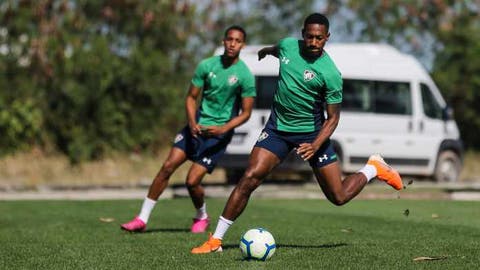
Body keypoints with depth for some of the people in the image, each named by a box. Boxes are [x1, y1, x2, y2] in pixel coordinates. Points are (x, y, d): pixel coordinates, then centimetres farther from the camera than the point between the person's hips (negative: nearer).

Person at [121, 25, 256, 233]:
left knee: (192, 181, -11)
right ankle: (142, 218, 0)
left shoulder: (245, 76, -11)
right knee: (167, 167, -7)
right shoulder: (207, 65, -2)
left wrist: (223, 129, -21)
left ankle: (202, 217, 20)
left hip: (219, 133, -4)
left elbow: (246, 113, -7)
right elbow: (191, 97, 5)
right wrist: (192, 122, -12)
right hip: (198, 125, 4)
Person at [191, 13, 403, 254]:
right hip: (278, 127, 3)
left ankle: (373, 168, 31)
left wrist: (315, 145, -27)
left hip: (311, 132, -3)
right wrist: (266, 50, 43)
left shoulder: (329, 74, -19)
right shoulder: (287, 45, -6)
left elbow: (333, 117, -13)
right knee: (249, 178, -15)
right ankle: (215, 240, -9)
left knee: (339, 197, 1)